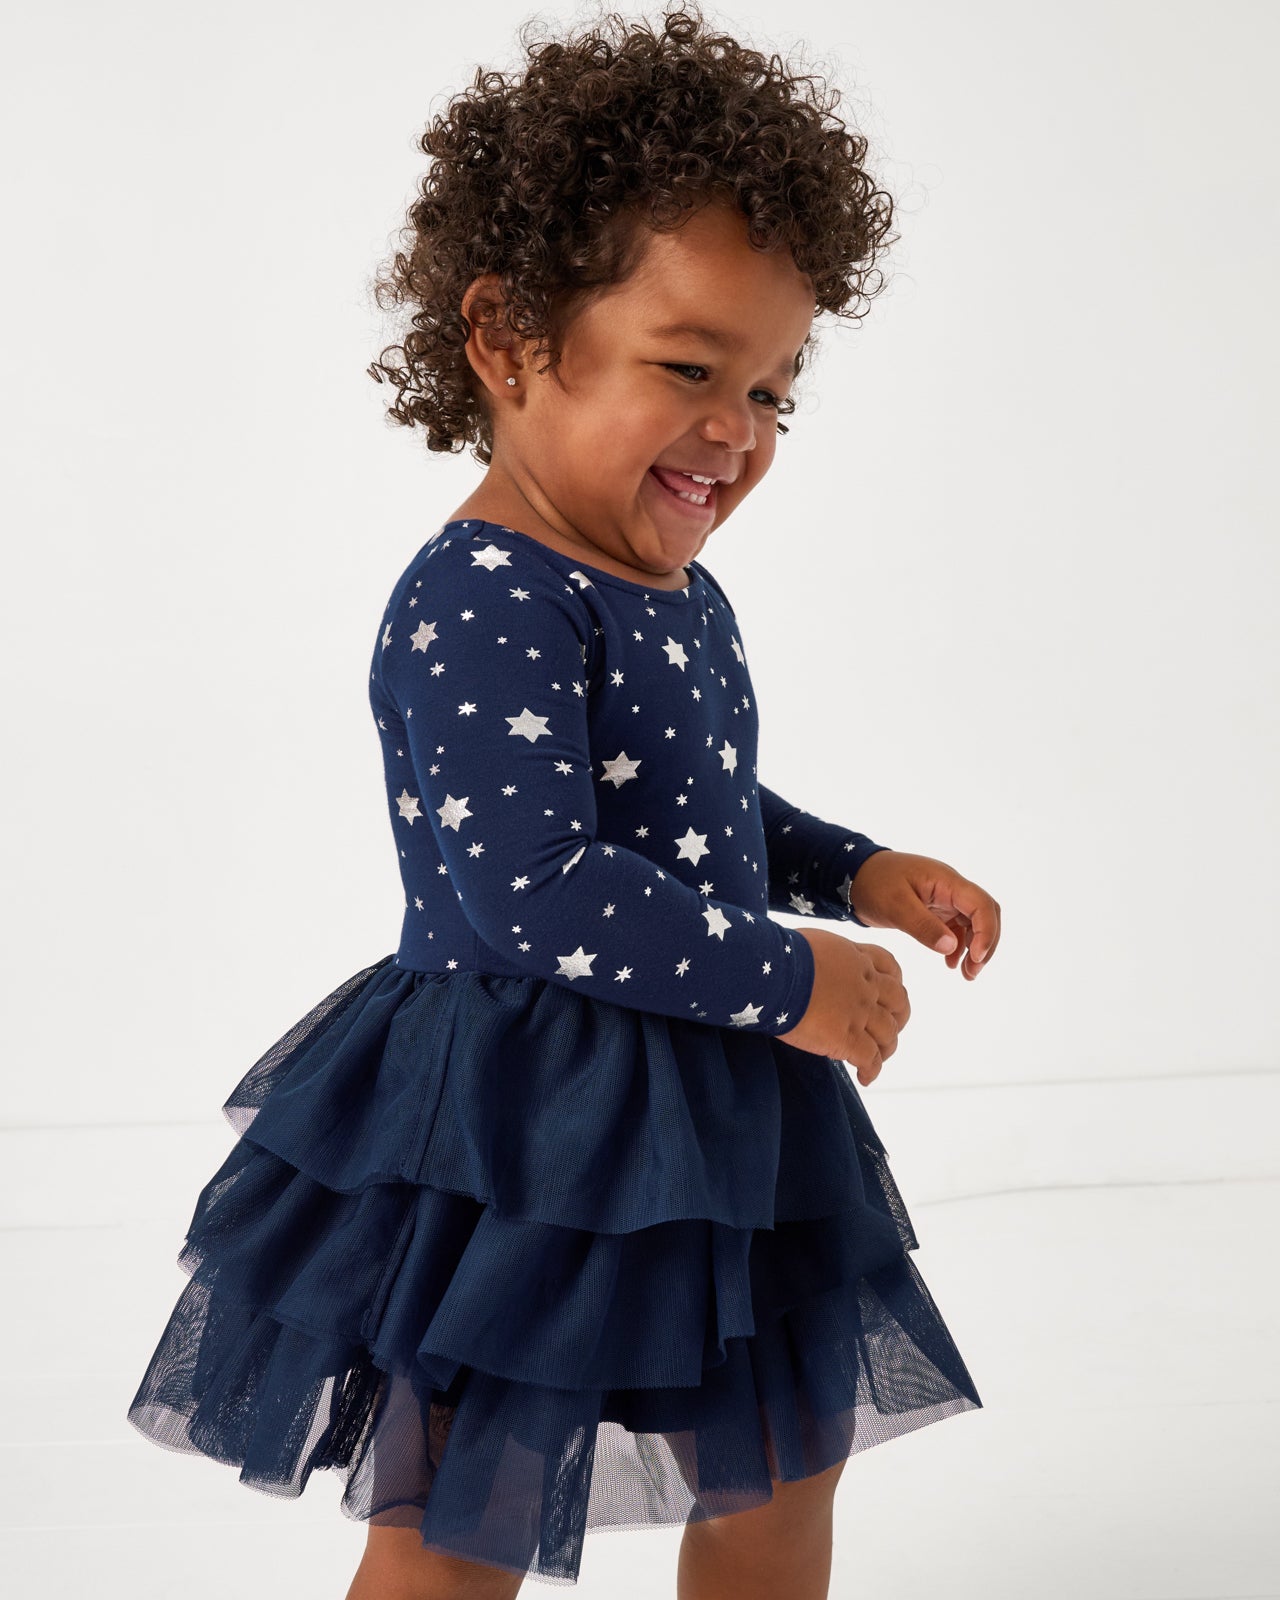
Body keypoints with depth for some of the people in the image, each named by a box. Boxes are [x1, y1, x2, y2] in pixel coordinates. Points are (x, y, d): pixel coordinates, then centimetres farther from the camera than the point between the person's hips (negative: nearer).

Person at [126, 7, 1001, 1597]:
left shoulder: (679, 597, 8)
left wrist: (856, 873, 11)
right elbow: (535, 890, -29)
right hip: (514, 1135, -9)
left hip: (701, 1119, 9)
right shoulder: (476, 604, -23)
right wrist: (788, 978, -22)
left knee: (784, 1467, 23)